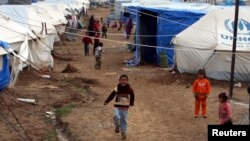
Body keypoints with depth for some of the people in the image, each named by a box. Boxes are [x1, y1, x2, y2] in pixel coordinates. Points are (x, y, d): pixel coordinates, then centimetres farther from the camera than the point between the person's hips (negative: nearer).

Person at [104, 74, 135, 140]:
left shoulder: (129, 89, -5)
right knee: (116, 116, -24)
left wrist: (131, 103, 11)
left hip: (125, 107, 1)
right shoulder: (117, 88, -10)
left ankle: (123, 132, 25)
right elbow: (112, 95, -7)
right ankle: (117, 126, 8)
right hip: (117, 106, -1)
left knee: (124, 120, 8)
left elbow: (132, 96, 10)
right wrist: (106, 101, -14)